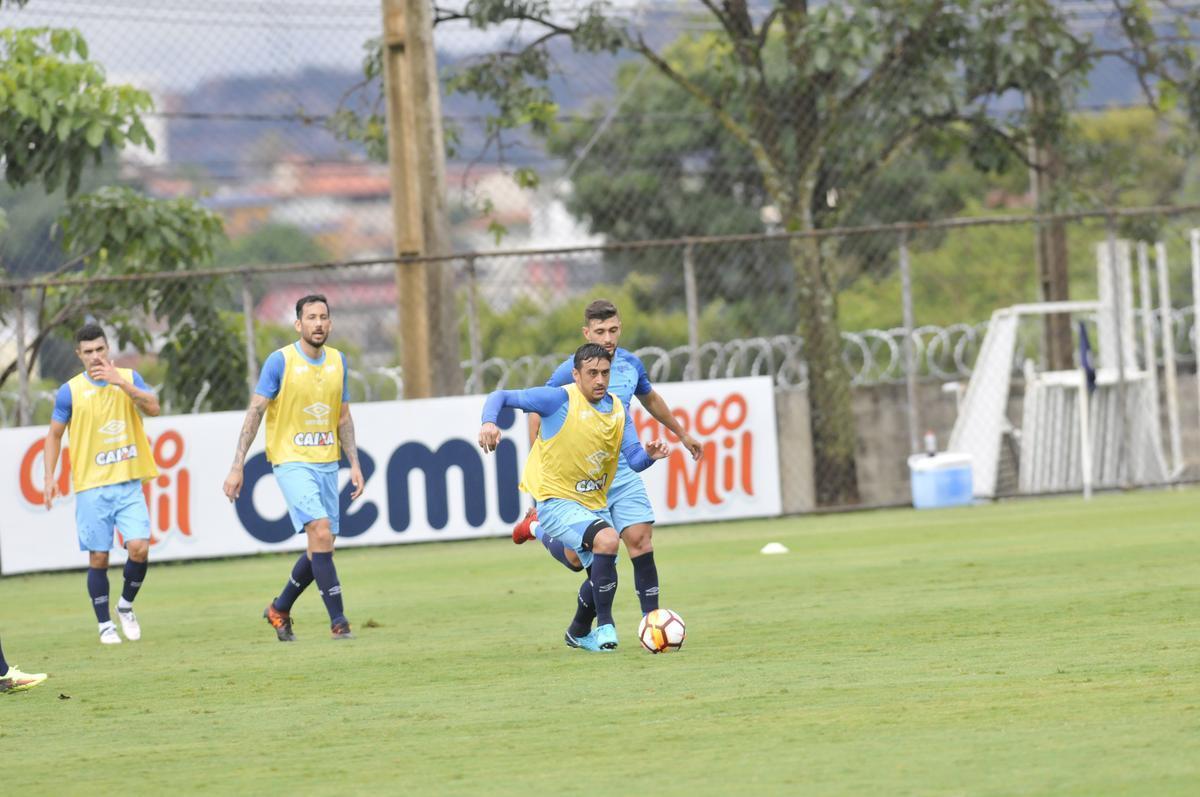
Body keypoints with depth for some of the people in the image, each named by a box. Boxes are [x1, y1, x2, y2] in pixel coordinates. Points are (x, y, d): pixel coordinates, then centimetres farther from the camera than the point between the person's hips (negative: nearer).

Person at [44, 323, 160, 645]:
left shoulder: (129, 378, 5)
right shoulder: (70, 392, 0)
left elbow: (153, 407, -11)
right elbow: (54, 435, 8)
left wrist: (121, 382, -20)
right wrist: (49, 477, 0)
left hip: (128, 483, 1)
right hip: (91, 487, -1)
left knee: (139, 547, -12)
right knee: (98, 558, -1)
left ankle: (126, 605, 13)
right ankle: (105, 625, 13)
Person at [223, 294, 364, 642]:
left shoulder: (338, 362, 7)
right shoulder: (280, 361, -9)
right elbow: (254, 413, -7)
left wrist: (354, 464, 8)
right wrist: (237, 467, -11)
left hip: (327, 463, 6)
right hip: (292, 461, -6)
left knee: (321, 548, 7)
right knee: (320, 531, -21)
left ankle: (280, 609, 29)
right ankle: (338, 621, -19)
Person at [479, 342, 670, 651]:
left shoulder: (618, 411, 4)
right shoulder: (561, 399, -14)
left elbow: (634, 460, -2)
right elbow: (501, 397, -12)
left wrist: (649, 455, -25)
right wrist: (489, 422, -32)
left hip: (595, 505, 7)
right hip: (557, 500, -7)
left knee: (603, 577, 13)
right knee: (607, 540, -30)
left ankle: (578, 633, 41)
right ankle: (605, 626, -18)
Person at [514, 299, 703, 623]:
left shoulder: (631, 364, 3)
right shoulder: (570, 372, -13)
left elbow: (650, 399, 24)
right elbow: (537, 414, -4)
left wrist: (682, 434, 34)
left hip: (623, 473, 4)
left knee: (640, 540, -11)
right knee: (577, 558, 3)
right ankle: (536, 526, 33)